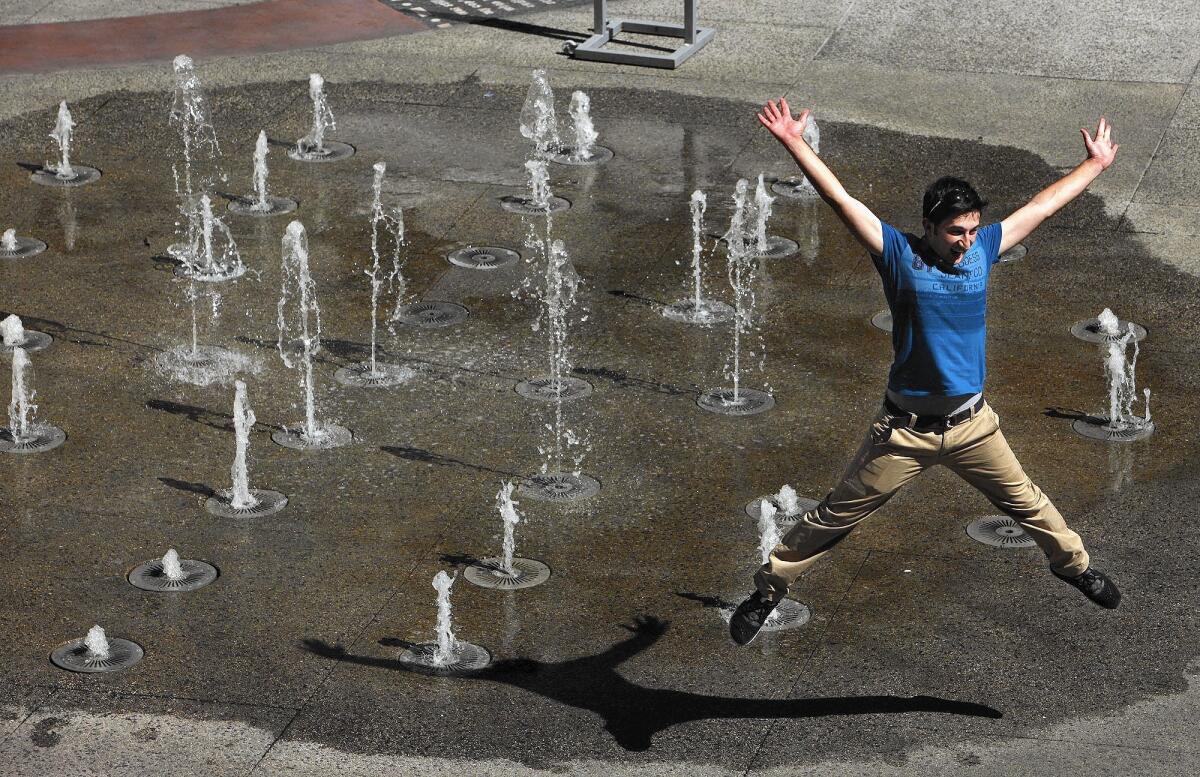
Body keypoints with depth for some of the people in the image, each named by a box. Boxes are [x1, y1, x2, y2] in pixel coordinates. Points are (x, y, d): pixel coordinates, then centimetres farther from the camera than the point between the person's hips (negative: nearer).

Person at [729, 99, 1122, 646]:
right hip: (906, 430, -4)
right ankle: (768, 588, 19)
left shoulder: (982, 249, -1)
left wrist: (1095, 165, 18)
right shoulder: (898, 253, -12)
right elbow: (840, 199, -19)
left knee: (1025, 502, 20)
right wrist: (795, 144, -25)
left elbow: (1043, 205, 10)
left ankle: (1073, 563, 45)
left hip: (972, 425, 4)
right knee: (836, 517, 5)